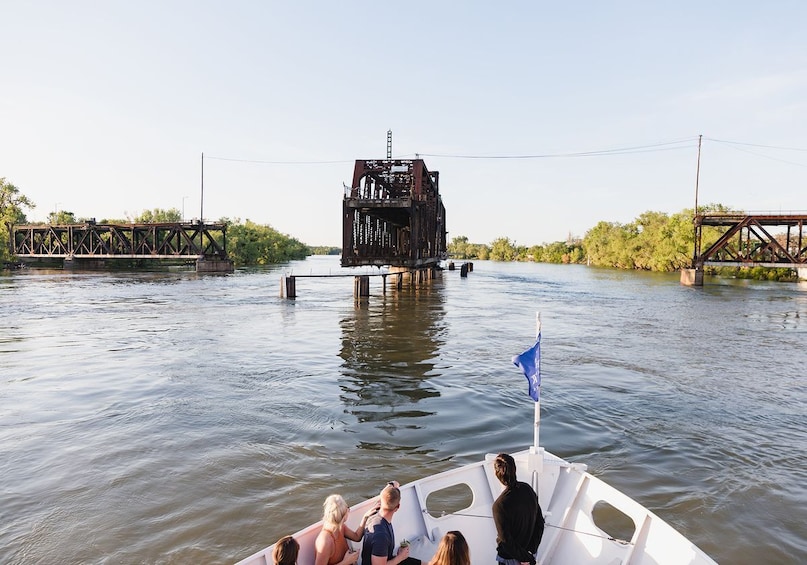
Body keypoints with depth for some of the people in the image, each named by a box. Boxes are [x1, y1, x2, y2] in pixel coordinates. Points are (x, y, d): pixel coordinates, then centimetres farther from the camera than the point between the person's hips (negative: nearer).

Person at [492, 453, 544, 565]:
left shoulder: (499, 505, -30)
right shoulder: (528, 489, -12)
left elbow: (506, 540, -23)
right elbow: (540, 522, -4)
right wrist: (532, 550, -2)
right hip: (530, 552, 5)